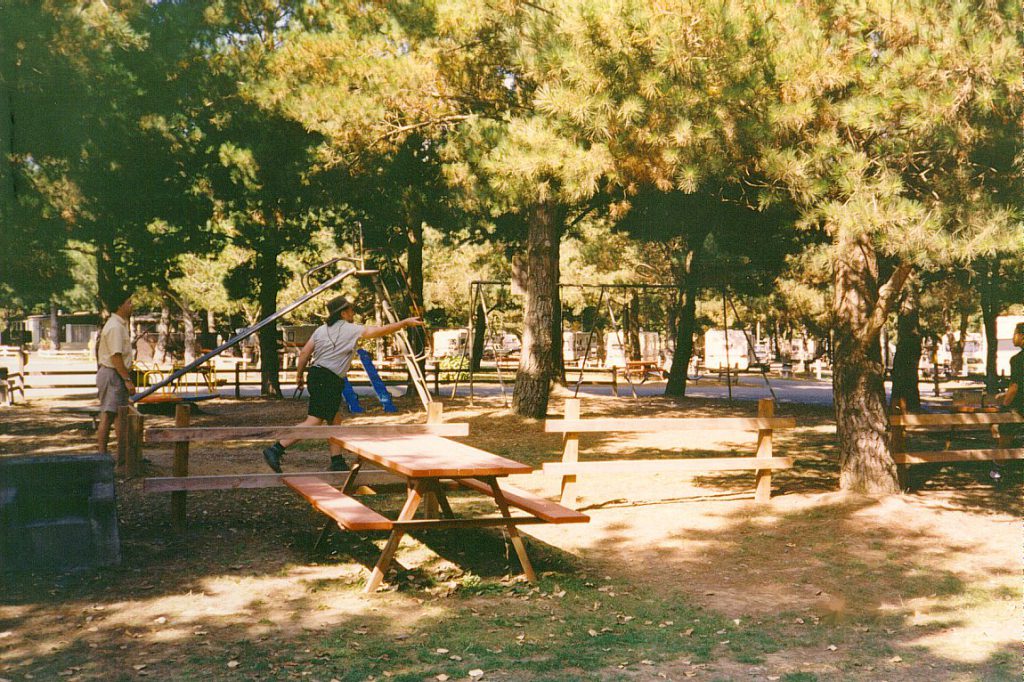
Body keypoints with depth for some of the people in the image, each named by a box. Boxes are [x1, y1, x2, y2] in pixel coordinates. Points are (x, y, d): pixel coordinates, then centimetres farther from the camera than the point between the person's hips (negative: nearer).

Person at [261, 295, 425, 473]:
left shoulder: (321, 329, 14)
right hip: (328, 380, -9)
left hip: (316, 375, 9)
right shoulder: (351, 330, -4)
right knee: (314, 421, -13)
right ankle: (276, 450, -21)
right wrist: (405, 323, 8)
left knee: (335, 420, 14)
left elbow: (304, 353, 11)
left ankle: (337, 462, 14)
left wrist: (299, 374, 21)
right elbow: (381, 330, -1)